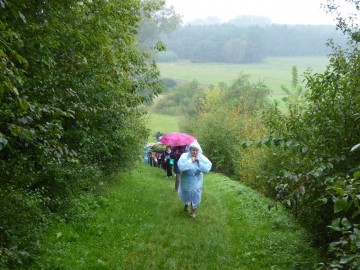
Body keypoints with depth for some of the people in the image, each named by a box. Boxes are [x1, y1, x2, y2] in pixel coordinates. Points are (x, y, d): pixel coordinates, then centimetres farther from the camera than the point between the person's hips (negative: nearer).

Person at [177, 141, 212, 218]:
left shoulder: (202, 158, -13)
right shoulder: (185, 156, -19)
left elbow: (207, 168, -21)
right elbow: (180, 167, -33)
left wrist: (199, 162, -28)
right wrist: (190, 161, -32)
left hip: (196, 182, 0)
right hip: (186, 181, 0)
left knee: (195, 197, 9)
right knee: (185, 195, 20)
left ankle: (193, 211, 32)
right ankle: (186, 204, 54)